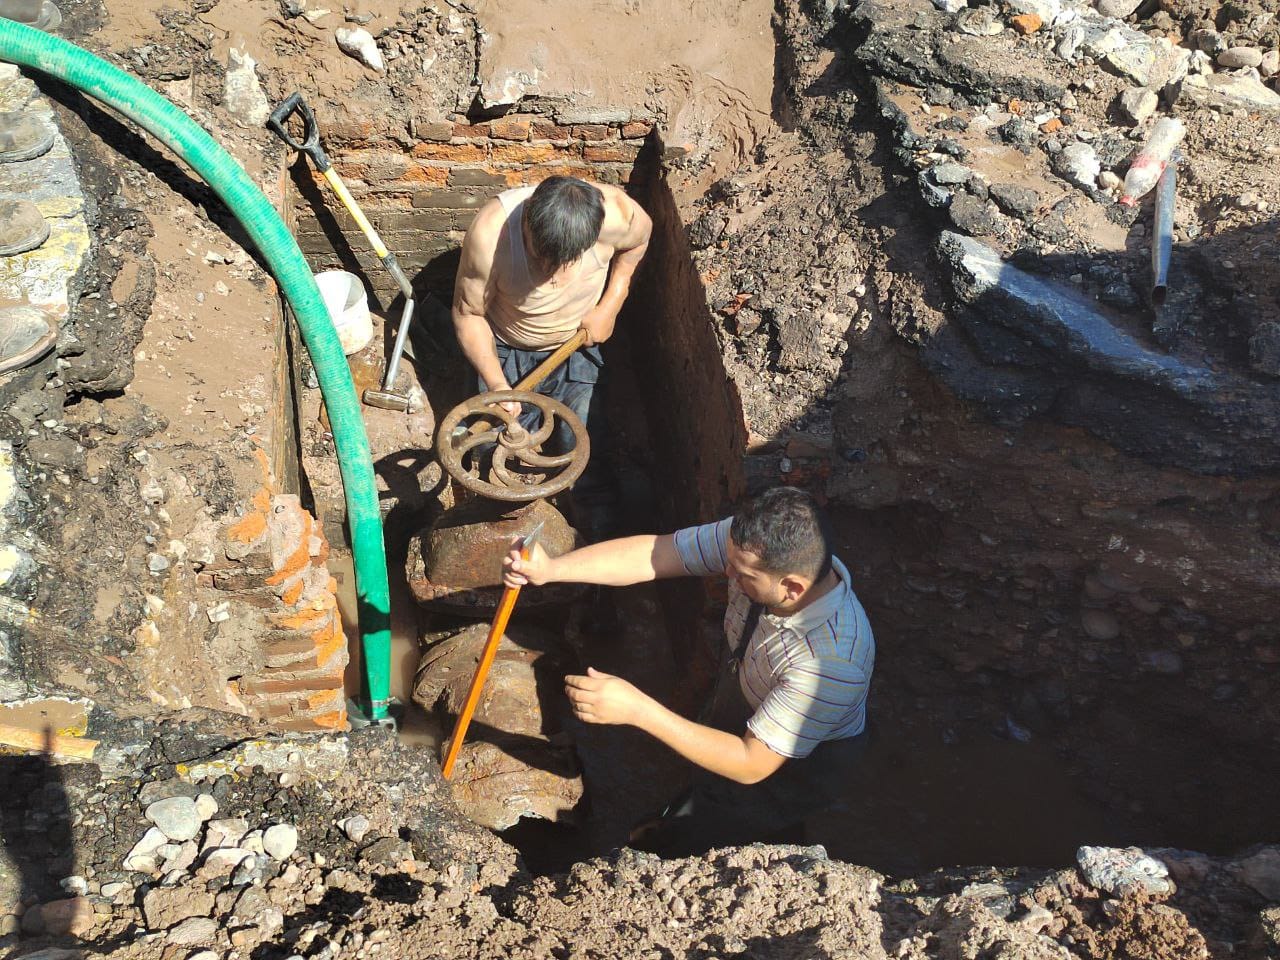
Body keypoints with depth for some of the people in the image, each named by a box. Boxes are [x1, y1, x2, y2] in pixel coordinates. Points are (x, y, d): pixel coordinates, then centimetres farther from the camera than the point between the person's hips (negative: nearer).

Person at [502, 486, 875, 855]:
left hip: (799, 767, -5)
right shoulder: (753, 544, -28)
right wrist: (551, 569, -39)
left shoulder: (833, 662, -43)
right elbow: (652, 554, -26)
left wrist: (637, 709, -42)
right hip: (737, 715, 5)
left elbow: (751, 765, -36)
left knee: (674, 844, 3)